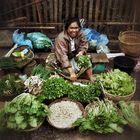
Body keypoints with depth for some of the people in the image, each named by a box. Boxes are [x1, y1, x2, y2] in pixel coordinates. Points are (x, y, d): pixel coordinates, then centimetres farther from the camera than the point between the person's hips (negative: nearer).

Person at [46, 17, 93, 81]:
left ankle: (91, 80, 0)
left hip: (74, 56, 5)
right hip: (63, 60, -5)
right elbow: (63, 56, -37)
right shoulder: (61, 38, -31)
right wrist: (71, 73, -42)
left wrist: (81, 52, -21)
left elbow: (84, 44, 4)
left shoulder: (80, 34, -14)